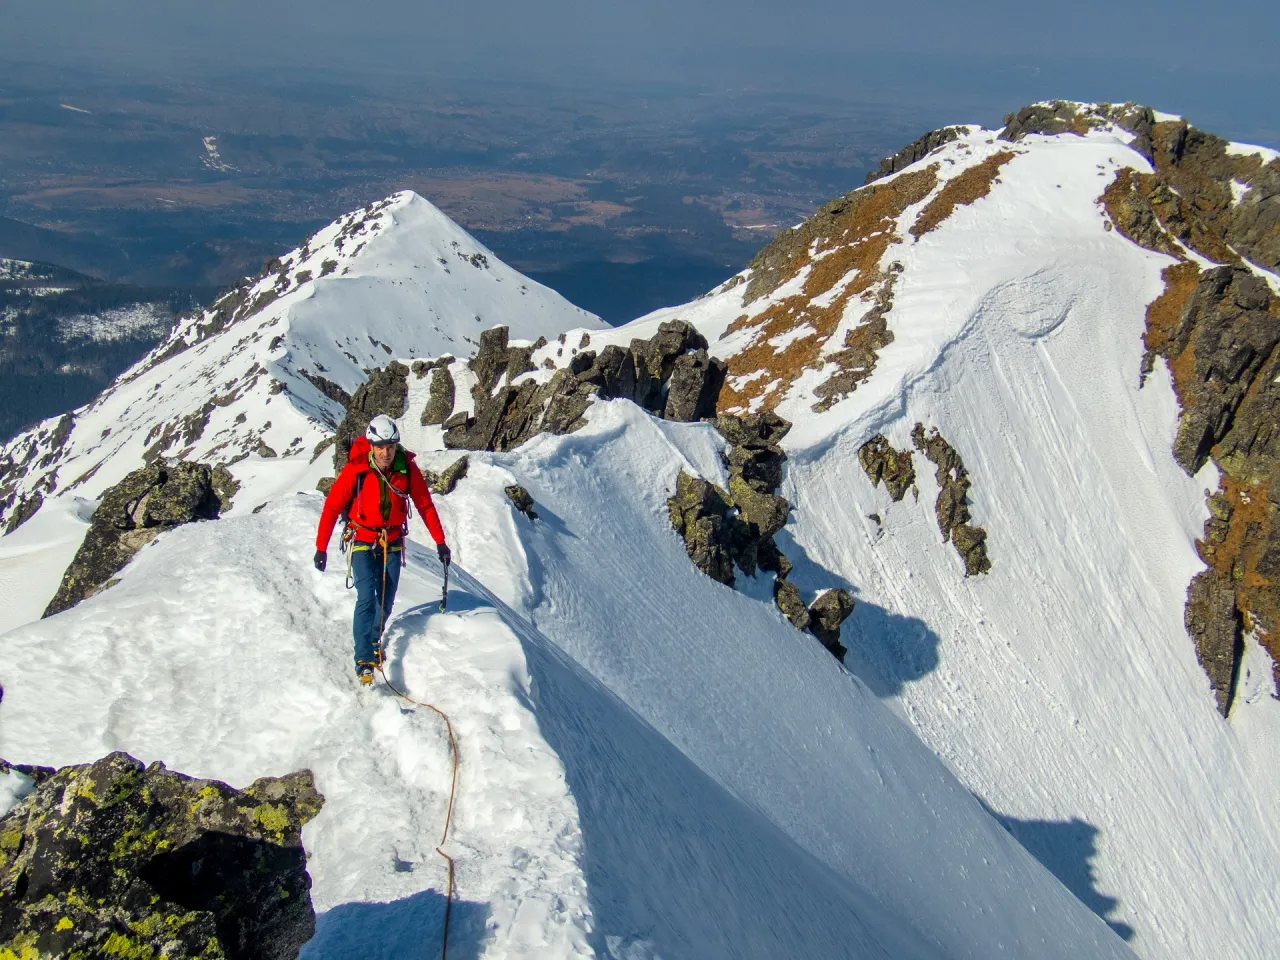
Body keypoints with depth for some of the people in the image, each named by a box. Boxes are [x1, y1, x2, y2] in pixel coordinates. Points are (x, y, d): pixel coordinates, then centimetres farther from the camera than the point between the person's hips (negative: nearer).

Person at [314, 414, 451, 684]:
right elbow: (331, 507, -12)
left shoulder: (407, 468, -12)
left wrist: (440, 541, -2)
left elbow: (425, 504, -2)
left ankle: (374, 640, 39)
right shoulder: (355, 470, -19)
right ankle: (364, 661, -12)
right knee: (366, 597, -16)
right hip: (362, 542, -3)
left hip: (392, 543, 3)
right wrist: (321, 548, -12)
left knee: (386, 601, 11)